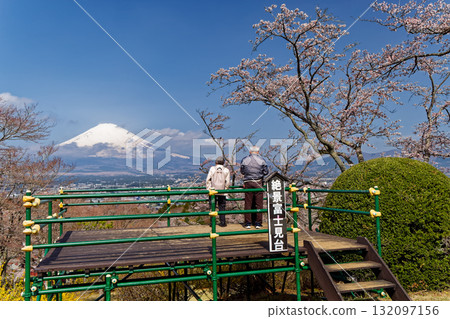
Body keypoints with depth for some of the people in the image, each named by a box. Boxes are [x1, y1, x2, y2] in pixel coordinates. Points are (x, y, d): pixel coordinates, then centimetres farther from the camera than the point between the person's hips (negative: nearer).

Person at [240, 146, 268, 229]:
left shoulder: (244, 160, 1)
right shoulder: (261, 160, -2)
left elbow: (242, 172, 9)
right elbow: (266, 172, 3)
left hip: (248, 183, 1)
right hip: (258, 183, -1)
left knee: (248, 203, 6)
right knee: (259, 203, 5)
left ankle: (248, 223, 8)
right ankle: (258, 223, 9)